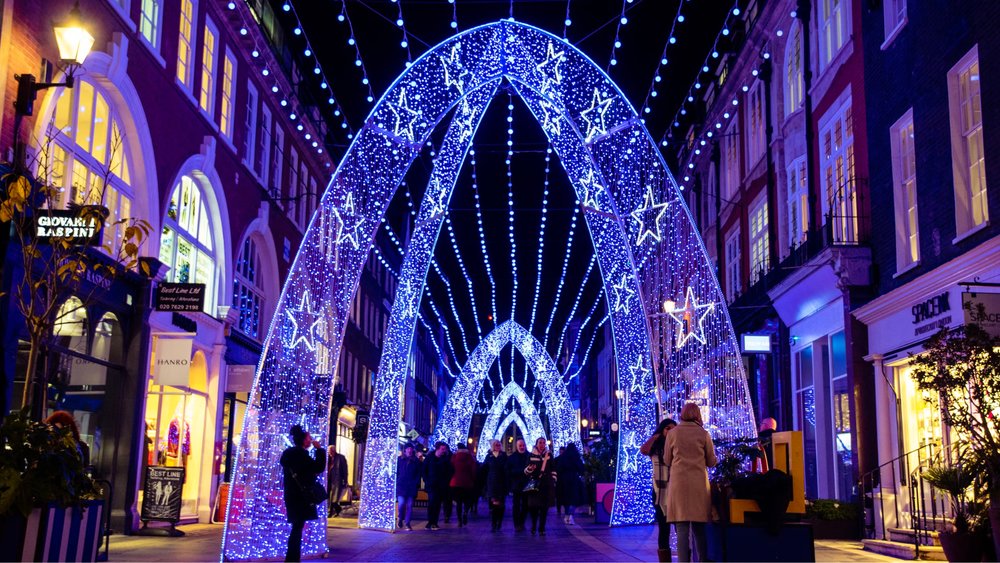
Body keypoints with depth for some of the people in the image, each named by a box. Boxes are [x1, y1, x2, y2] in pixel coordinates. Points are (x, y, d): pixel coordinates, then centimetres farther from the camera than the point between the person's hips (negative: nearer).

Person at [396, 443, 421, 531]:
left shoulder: (416, 461, 9)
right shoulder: (399, 459, 7)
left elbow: (418, 474, 10)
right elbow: (396, 472, 9)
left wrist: (417, 484, 1)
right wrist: (396, 482, 1)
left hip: (412, 486, 1)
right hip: (401, 485, -1)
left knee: (410, 505, -1)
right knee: (401, 503, -13)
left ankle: (407, 523, 6)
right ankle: (400, 518, 14)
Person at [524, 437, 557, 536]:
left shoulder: (549, 455, 8)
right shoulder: (531, 456, 6)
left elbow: (553, 470, 13)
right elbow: (526, 471, 8)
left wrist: (553, 481, 7)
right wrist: (529, 468, -13)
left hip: (546, 484, 1)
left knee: (544, 506, -1)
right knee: (533, 505, -5)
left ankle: (541, 528, 6)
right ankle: (533, 526, 14)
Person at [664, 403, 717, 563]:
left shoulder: (673, 433, 3)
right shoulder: (704, 434, 3)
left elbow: (667, 460, 10)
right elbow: (711, 462, 8)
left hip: (679, 482, -1)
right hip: (699, 483, 1)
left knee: (682, 529, -2)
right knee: (699, 529, 12)